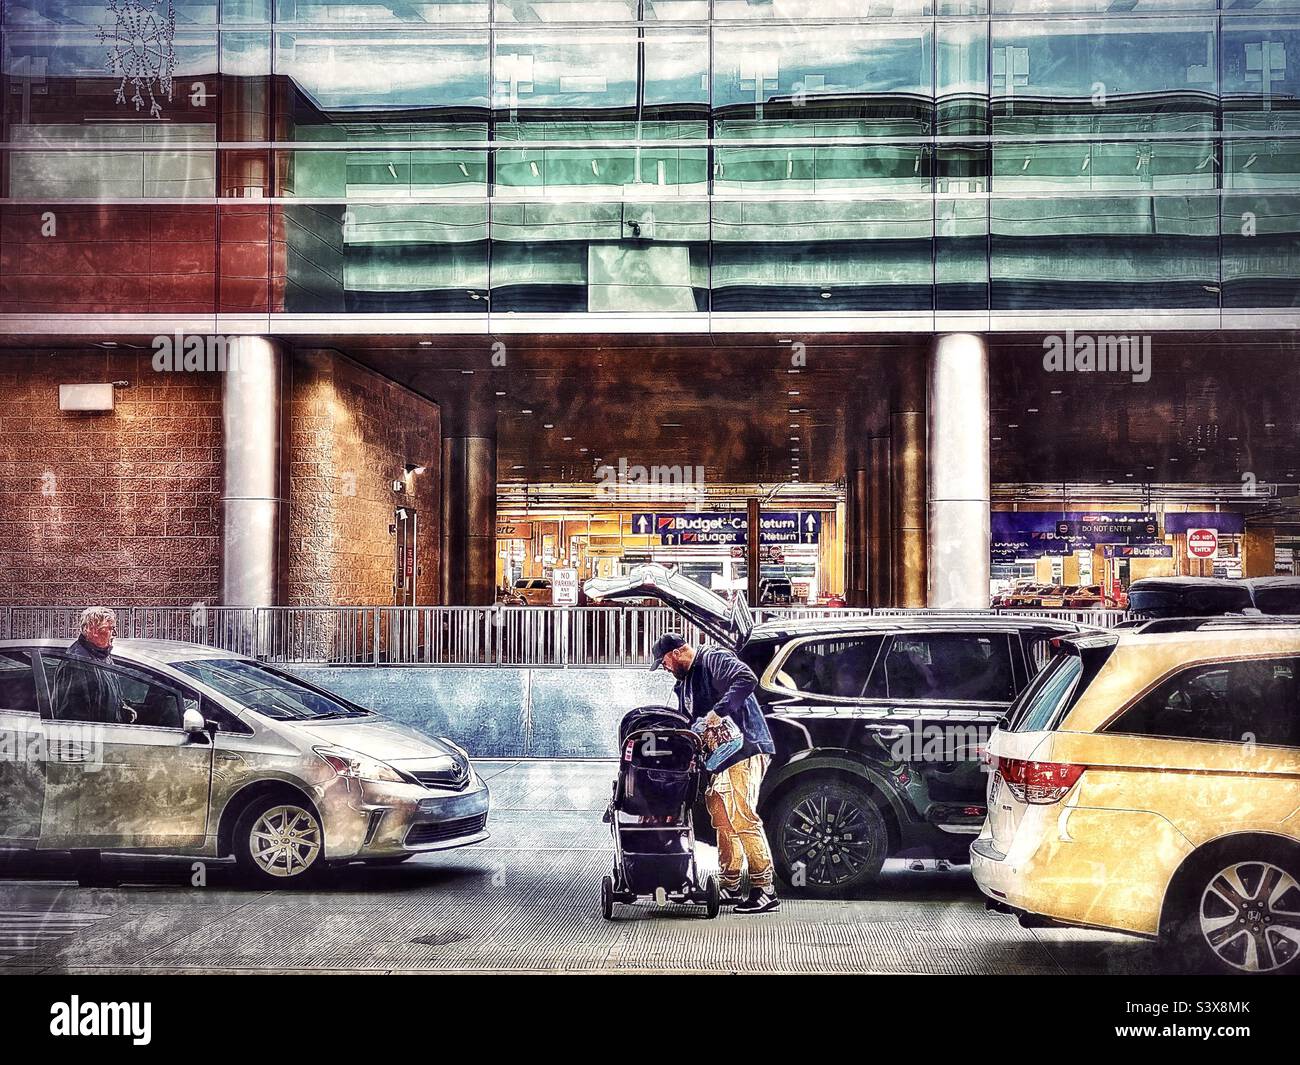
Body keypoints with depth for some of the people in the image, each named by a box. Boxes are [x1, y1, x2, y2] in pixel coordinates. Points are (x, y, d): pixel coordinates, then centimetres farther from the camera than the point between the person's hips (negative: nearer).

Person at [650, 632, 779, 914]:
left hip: (745, 750, -11)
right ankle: (730, 887, 20)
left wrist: (719, 711, -27)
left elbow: (747, 679, -23)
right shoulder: (683, 684, 23)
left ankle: (765, 890, -14)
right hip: (720, 756, 11)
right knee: (722, 818, 12)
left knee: (742, 818, -15)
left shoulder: (714, 660, -7)